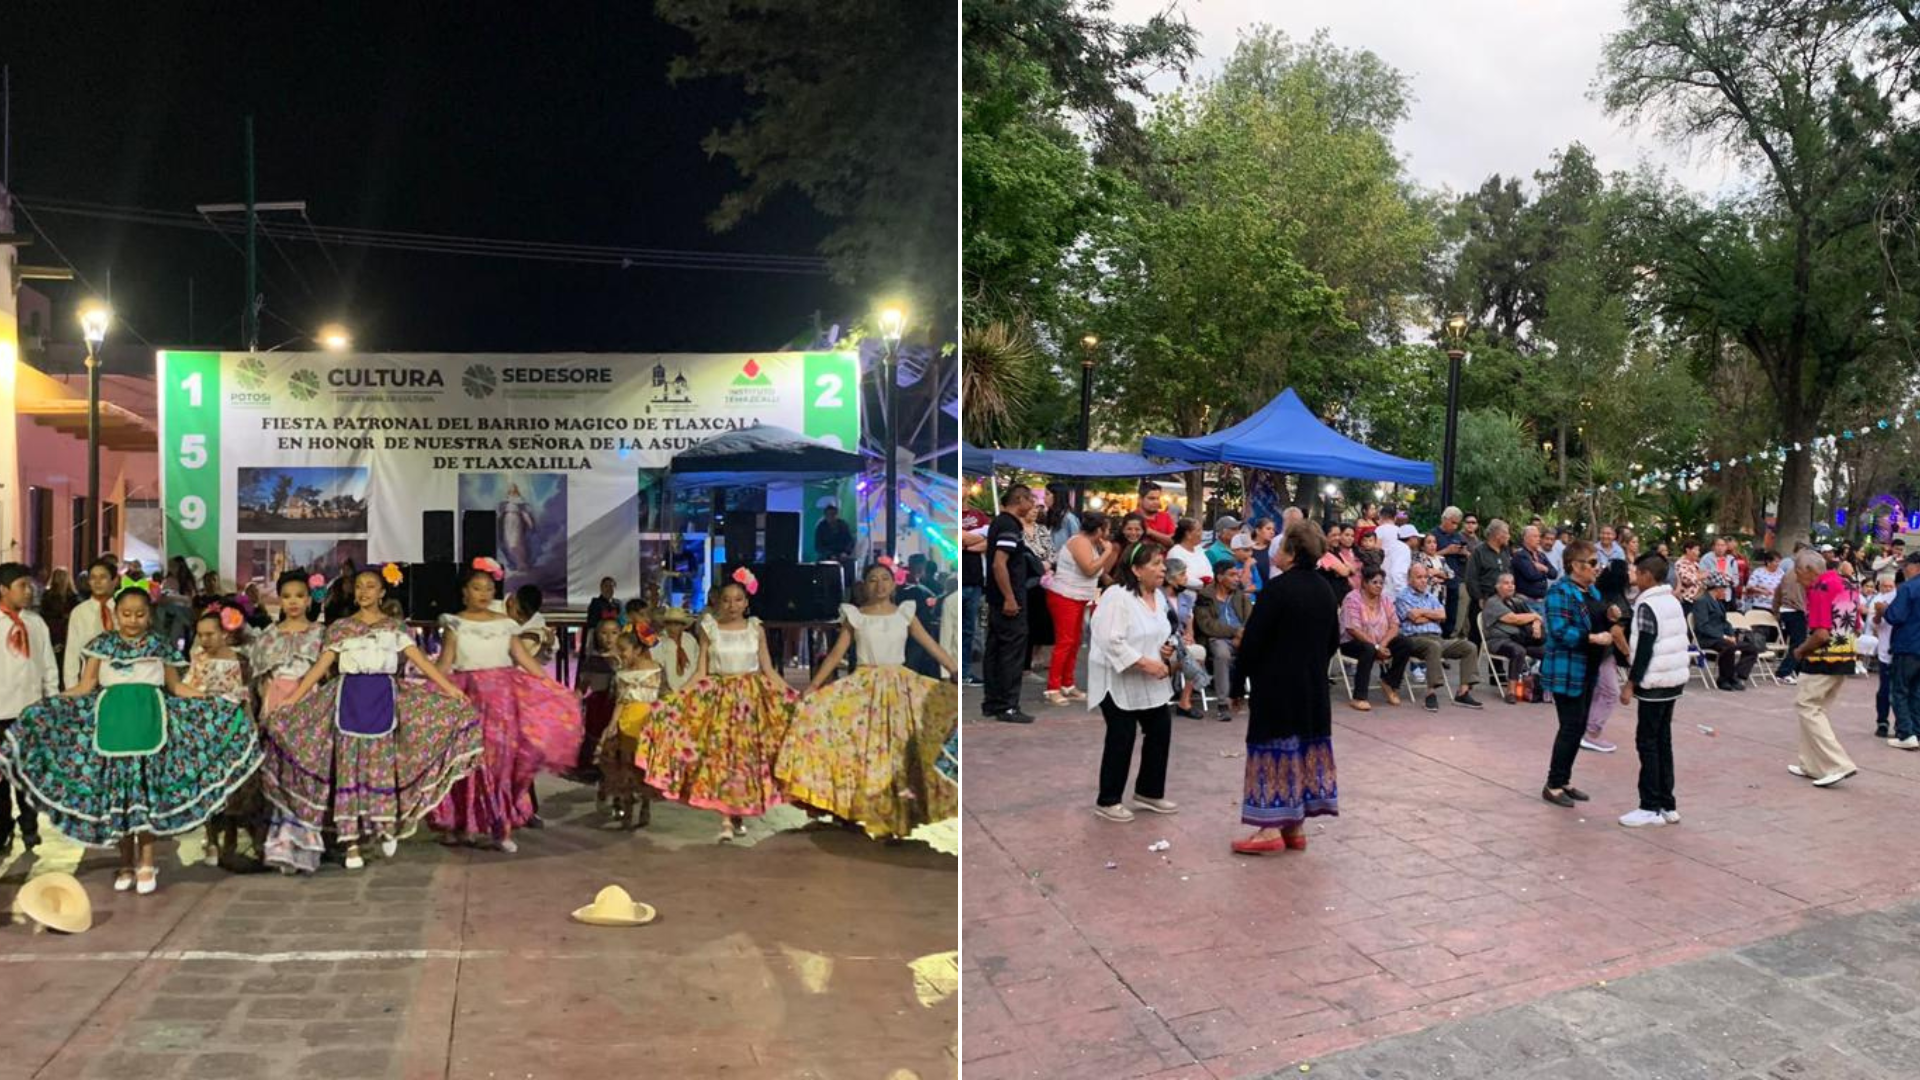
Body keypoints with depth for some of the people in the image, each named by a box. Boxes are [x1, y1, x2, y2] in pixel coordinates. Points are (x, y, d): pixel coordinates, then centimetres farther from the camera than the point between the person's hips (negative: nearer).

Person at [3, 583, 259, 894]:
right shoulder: (103, 644, 8)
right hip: (113, 721, 1)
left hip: (149, 721, -1)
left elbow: (176, 687, 13)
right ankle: (126, 862, 12)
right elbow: (86, 686, 6)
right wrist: (45, 703, -4)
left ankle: (146, 864, 4)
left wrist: (212, 701, 4)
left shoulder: (159, 646, 8)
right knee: (116, 788, 2)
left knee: (147, 787, -3)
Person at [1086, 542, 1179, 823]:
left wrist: (1168, 649, -1)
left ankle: (1149, 792, 28)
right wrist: (1146, 663, -26)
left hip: (1150, 683, 8)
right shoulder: (1117, 597, -20)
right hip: (1118, 680, -8)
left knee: (1160, 730, 10)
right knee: (1121, 738, -3)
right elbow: (1112, 641, -26)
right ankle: (1108, 800, 12)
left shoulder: (1158, 596, 8)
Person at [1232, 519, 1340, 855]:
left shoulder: (1278, 589, -17)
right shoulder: (1324, 589, 6)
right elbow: (1333, 640, 16)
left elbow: (1252, 641, -16)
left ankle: (1271, 828, -3)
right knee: (1307, 748, 11)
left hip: (1276, 686, -7)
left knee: (1275, 750, -3)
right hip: (1313, 687, 7)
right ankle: (1296, 826, 17)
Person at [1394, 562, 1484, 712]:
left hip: (1437, 637, 7)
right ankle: (1431, 693, -37)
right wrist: (1433, 615, 5)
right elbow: (1415, 618, -8)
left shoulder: (1431, 596, 26)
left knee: (1470, 647, -10)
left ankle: (1463, 692, -15)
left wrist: (1423, 612, 1)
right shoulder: (1403, 597, 6)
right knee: (1434, 646, -40)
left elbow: (1442, 615, 9)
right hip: (1414, 639, -7)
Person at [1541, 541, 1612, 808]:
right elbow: (1560, 631, -24)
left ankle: (1564, 780, 24)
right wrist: (1594, 639, -25)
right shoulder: (1560, 591, -15)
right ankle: (1553, 785, 4)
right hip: (1567, 671, -9)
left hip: (1587, 671, 9)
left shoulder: (1592, 592, 14)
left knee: (1578, 727, 13)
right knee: (1571, 728, -5)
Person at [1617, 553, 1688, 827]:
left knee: (1647, 743, -4)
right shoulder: (1673, 602, 12)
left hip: (1655, 682, -9)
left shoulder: (1647, 606, -15)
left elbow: (1645, 649, -19)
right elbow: (1676, 643, 17)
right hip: (1675, 679, 9)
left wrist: (1630, 684, -14)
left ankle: (1651, 808, -2)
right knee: (1663, 741, 12)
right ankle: (1667, 805, 15)